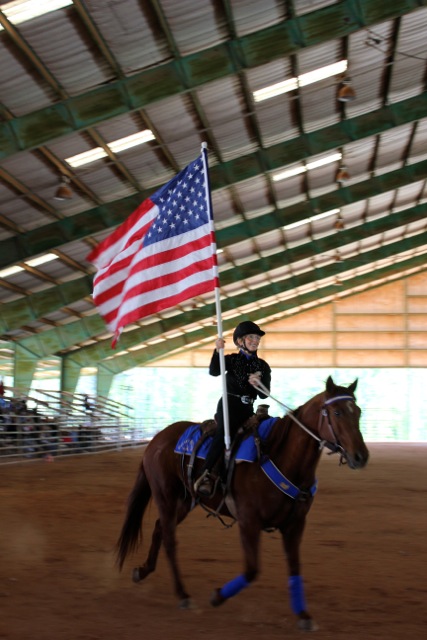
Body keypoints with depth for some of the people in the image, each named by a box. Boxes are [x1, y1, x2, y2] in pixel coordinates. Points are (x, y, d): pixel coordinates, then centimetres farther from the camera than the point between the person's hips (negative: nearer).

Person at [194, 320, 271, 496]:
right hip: (229, 404, -5)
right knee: (225, 431, -29)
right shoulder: (232, 360, 4)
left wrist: (258, 384, -16)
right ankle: (205, 475, -40)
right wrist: (217, 351, -28)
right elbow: (214, 371, -14)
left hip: (247, 409, 5)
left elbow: (264, 394, 6)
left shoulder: (263, 366, 10)